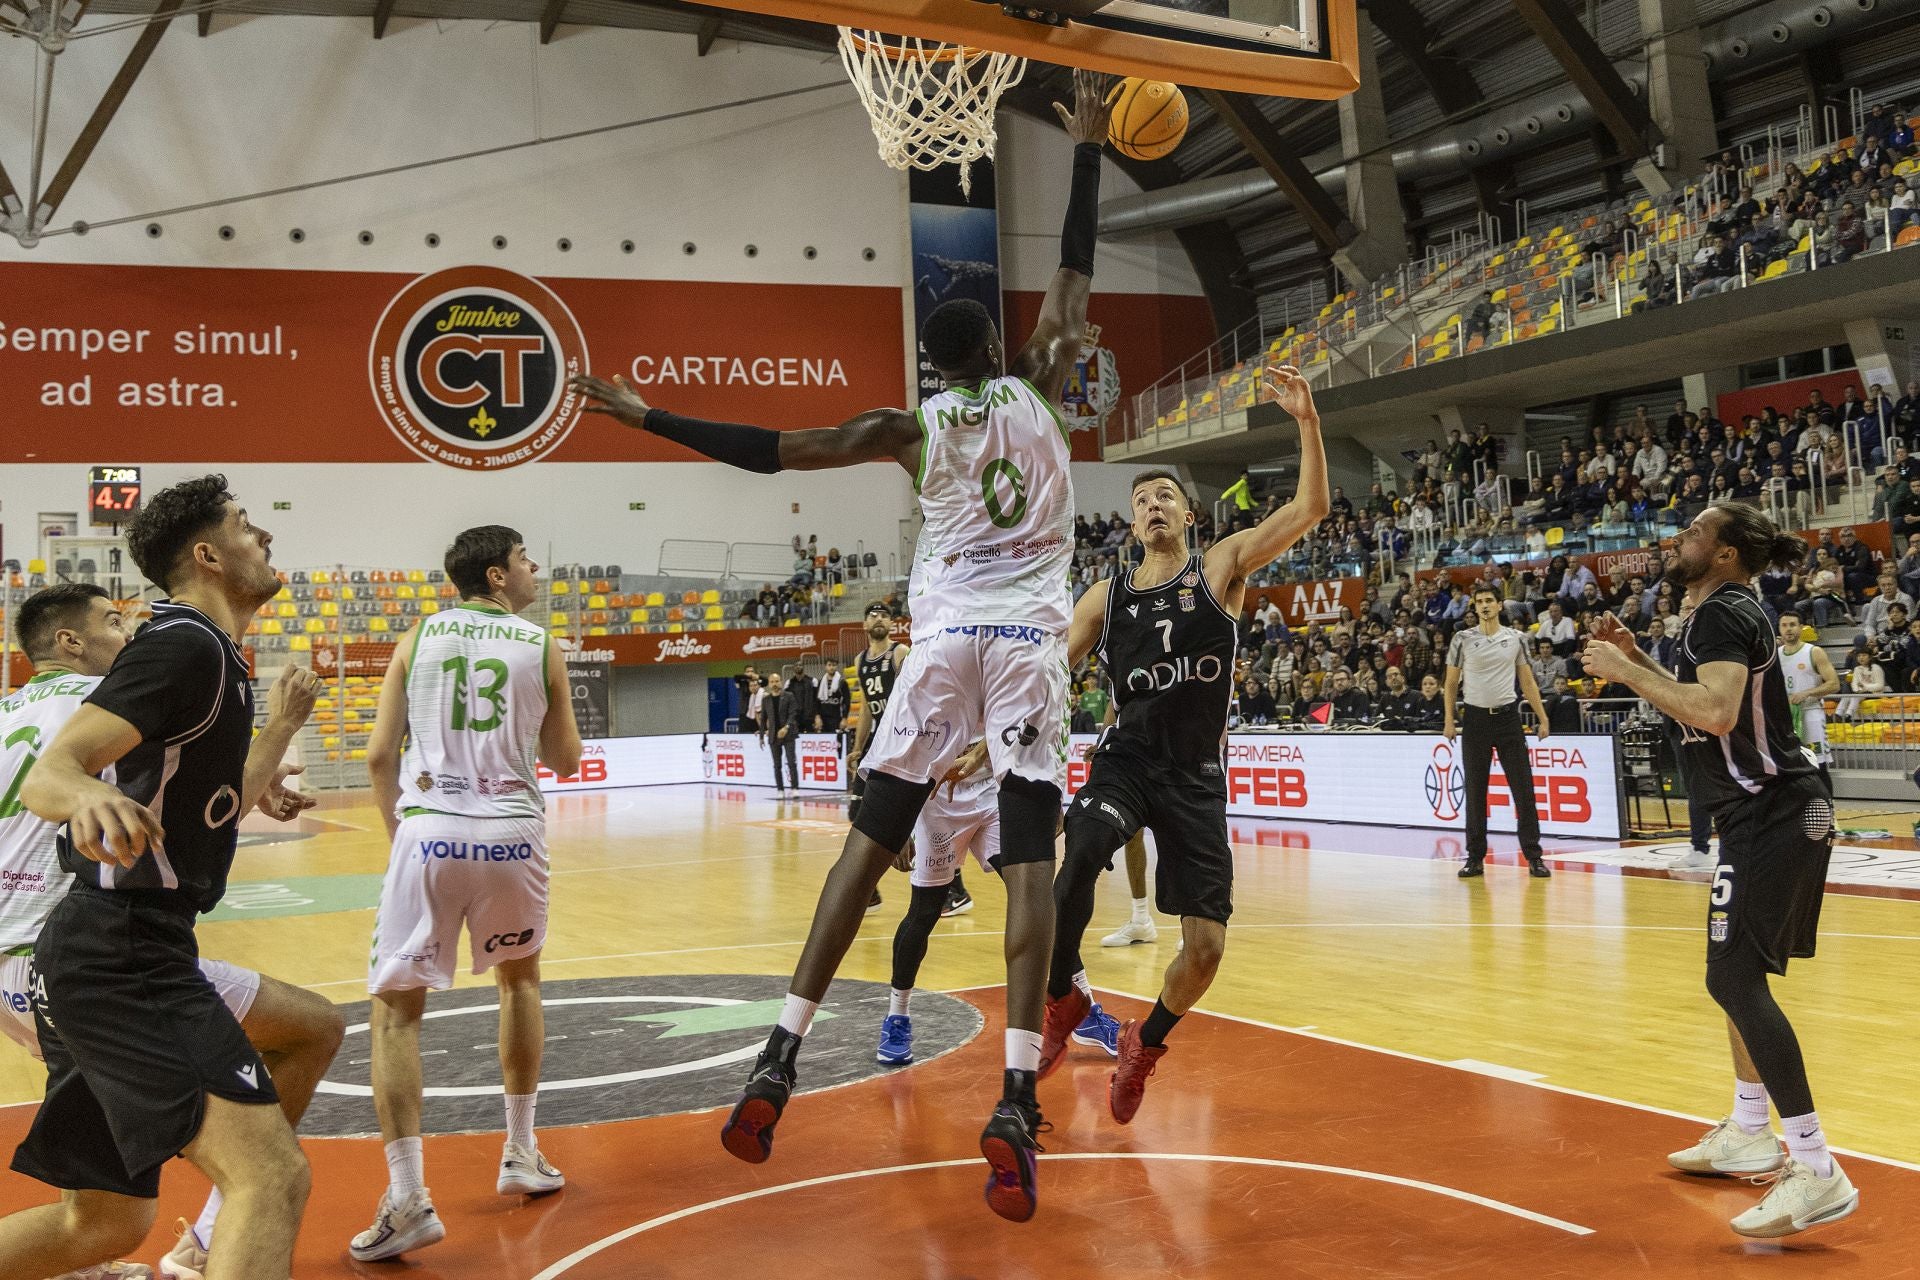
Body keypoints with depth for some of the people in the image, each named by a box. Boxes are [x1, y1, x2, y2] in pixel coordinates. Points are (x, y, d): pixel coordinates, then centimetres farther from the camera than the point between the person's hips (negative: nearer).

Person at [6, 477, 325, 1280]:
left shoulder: (213, 658, 18)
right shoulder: (185, 643, -11)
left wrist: (280, 726, 40)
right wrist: (90, 795, -44)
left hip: (108, 958, 11)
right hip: (122, 956, -11)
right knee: (271, 1175, -21)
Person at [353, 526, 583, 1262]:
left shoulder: (417, 640, 9)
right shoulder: (540, 646, 7)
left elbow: (380, 757, 5)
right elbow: (566, 760, 13)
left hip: (429, 830, 0)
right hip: (513, 831, 1)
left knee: (396, 1009, 7)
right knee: (519, 978, 26)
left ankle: (408, 1200, -4)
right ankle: (520, 1155, 30)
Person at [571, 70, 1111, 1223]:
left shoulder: (915, 426, 5)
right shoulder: (1040, 392, 7)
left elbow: (770, 450, 3)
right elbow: (1077, 271, 20)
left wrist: (646, 414, 11)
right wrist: (1088, 147, 26)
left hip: (947, 638, 1)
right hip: (1031, 640, 0)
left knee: (870, 839, 7)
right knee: (1031, 858, -6)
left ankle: (783, 1057, 3)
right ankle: (1018, 1102, -16)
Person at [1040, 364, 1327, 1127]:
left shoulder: (1222, 568, 2)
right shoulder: (1106, 597, 8)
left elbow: (1310, 508, -11)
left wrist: (1307, 422, -24)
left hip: (1196, 775, 0)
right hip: (1126, 759, 0)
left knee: (1206, 947, -3)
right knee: (1079, 853, -33)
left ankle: (1146, 1046, 26)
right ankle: (1062, 1000, -10)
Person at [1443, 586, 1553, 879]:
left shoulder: (1515, 638, 5)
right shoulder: (1463, 639, 1)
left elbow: (1527, 681, 10)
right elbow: (1451, 682, 5)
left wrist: (1542, 718, 5)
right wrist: (1449, 720, -3)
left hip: (1508, 716, 1)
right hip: (1475, 718, -1)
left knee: (1523, 788, -3)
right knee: (1475, 791, 3)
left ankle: (1533, 856, 2)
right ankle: (1475, 857, 10)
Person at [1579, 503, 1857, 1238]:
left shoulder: (1721, 613, -15)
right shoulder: (1726, 613, 17)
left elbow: (1717, 711, -30)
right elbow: (1696, 706, 26)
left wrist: (1625, 673, -22)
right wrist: (1637, 660, 17)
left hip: (1770, 815, -11)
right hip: (1772, 813, 11)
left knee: (1734, 980, -13)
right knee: (1740, 974, 19)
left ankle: (1818, 1174, -12)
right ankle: (1748, 1134, 31)